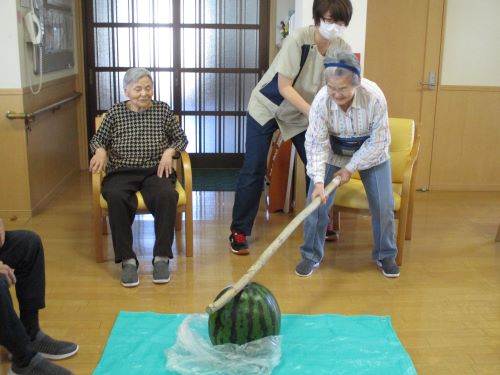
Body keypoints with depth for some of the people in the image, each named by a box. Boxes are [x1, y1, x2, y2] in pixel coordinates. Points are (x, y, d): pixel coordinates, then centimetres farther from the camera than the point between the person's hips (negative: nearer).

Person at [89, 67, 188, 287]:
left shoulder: (163, 110, 9)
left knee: (167, 195, -35)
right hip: (121, 172, 0)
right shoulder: (115, 112, 8)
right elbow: (97, 140, 15)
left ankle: (162, 257, -26)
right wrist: (100, 150, -8)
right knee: (116, 197, -35)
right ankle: (127, 260, -27)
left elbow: (181, 138, 13)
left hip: (155, 171, 0)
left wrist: (170, 151, -7)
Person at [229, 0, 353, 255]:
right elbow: (284, 87, -27)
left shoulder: (343, 50, -13)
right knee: (253, 170, -6)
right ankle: (239, 231, 4)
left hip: (302, 113, 5)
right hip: (267, 107, -4)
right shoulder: (298, 40, -28)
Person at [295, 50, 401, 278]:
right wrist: (318, 181, -37)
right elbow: (317, 143, -27)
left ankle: (385, 256, 20)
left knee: (383, 205, -3)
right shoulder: (321, 101, -30)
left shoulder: (374, 97, -33)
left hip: (371, 154, 0)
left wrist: (350, 168, -22)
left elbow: (379, 141, -23)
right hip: (334, 153, 1)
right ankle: (311, 255, 9)